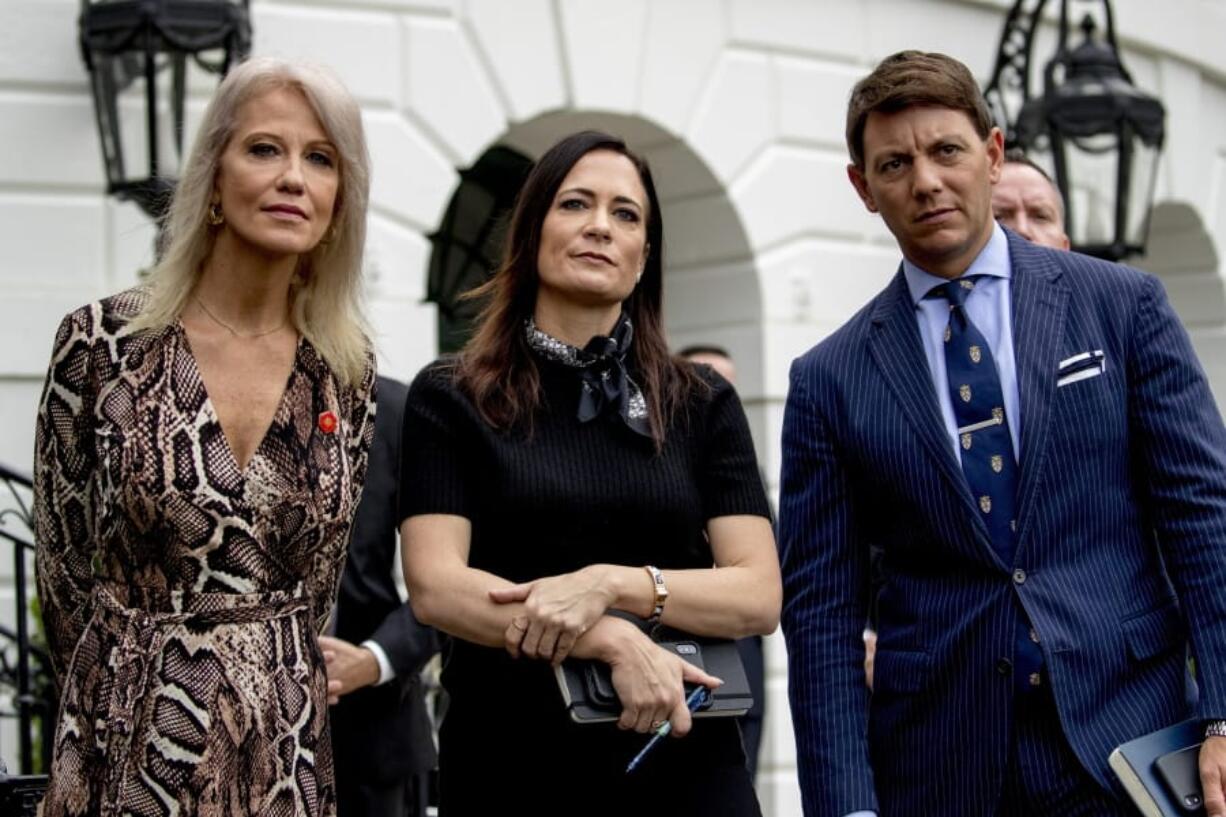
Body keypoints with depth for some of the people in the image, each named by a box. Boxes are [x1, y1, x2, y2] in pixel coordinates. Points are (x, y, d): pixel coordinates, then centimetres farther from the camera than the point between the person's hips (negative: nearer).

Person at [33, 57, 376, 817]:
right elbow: (63, 561, 1)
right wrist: (129, 697, 7)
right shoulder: (101, 342, -7)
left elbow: (323, 580, 9)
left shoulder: (347, 370, 1)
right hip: (137, 747, -2)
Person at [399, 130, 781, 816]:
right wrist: (614, 641, -22)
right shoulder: (451, 400, 1)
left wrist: (611, 584, -19)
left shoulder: (703, 404, 5)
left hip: (683, 762, 1)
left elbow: (760, 595, -3)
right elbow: (435, 585, -10)